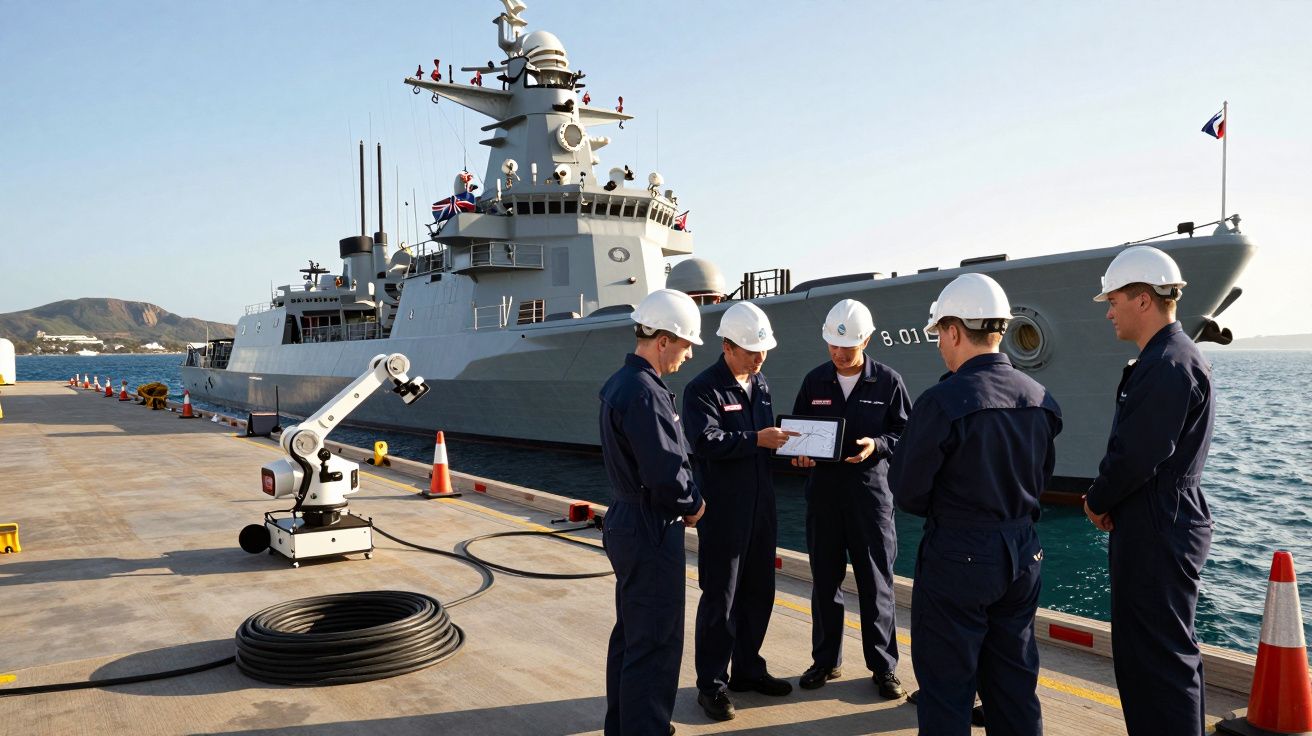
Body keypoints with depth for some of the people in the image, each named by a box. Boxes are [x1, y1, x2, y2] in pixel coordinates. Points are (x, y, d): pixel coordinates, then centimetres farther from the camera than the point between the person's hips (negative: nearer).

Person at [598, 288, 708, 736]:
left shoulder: (622, 383, 9)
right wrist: (692, 505, -8)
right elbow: (665, 471, -27)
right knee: (655, 642, 1)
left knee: (631, 632, 22)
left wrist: (687, 497, 4)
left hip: (627, 520, 11)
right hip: (651, 530, -11)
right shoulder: (644, 393, -23)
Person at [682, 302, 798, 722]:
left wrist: (786, 444, 0)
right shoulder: (703, 389, -12)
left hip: (760, 506, 8)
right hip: (723, 510, -7)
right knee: (720, 597, 1)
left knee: (758, 592, 15)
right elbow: (706, 441, -25)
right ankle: (711, 685, 13)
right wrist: (757, 439, -28)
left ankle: (748, 670, 31)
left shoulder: (760, 384, 12)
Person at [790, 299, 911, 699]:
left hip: (870, 490, -2)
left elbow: (907, 434, 1)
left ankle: (883, 666, 18)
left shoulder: (888, 381, -2)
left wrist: (877, 445, -17)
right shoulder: (814, 381, 6)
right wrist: (799, 452, -9)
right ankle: (826, 659, 24)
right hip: (823, 490, 3)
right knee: (824, 580, 11)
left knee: (876, 582, 5)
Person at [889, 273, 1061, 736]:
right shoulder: (1040, 399, 1)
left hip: (957, 558, -6)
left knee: (947, 688, 6)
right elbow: (1041, 479, 12)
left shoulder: (943, 401, -19)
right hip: (1022, 555, 6)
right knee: (1014, 683, 18)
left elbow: (907, 492, -13)